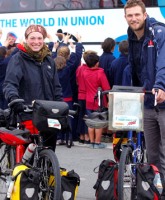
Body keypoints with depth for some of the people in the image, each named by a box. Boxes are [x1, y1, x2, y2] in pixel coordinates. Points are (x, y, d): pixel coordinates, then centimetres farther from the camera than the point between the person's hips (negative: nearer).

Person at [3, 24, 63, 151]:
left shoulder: (49, 60, 15)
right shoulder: (18, 59, -2)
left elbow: (56, 87, 20)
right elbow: (10, 83, -15)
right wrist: (13, 97, -34)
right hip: (28, 113, -5)